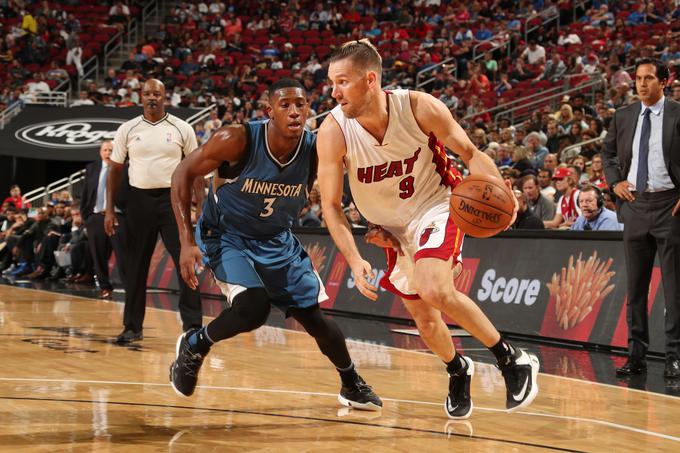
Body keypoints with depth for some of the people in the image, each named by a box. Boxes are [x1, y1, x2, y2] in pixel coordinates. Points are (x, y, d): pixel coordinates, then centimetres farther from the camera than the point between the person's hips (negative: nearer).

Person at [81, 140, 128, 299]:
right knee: (99, 255, 7)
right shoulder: (91, 169, 11)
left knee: (123, 255, -5)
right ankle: (105, 287, 17)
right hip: (96, 217, 4)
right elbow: (85, 194, 13)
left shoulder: (125, 170, -2)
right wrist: (85, 215, 8)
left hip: (118, 216, -4)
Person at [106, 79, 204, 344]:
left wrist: (202, 206, -4)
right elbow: (115, 170, 8)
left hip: (172, 198, -1)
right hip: (139, 199, 1)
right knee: (135, 266, 6)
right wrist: (110, 210, 1)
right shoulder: (127, 130, 4)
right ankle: (132, 327, 16)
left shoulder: (181, 129, 1)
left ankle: (192, 324, -1)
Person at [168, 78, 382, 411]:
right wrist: (187, 242, -23)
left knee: (313, 316, 6)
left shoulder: (316, 151, -19)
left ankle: (352, 383, 31)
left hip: (277, 242, 4)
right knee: (253, 307, -27)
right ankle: (193, 345, 2)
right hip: (226, 237, -4)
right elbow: (183, 174, -17)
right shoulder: (237, 141, -28)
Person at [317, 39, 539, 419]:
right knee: (423, 317, 13)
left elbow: (470, 153, -13)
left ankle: (514, 361, -14)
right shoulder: (333, 132, -22)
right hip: (391, 225, 4)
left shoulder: (420, 107, -25)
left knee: (434, 290, -30)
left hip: (436, 206, -4)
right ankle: (458, 369, 46)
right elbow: (331, 206, -15)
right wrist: (355, 260, -29)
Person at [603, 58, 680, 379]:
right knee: (635, 284, 9)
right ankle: (636, 355, 15)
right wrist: (615, 181, 7)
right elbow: (608, 152, 23)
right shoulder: (623, 117, 9)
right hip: (634, 204, 5)